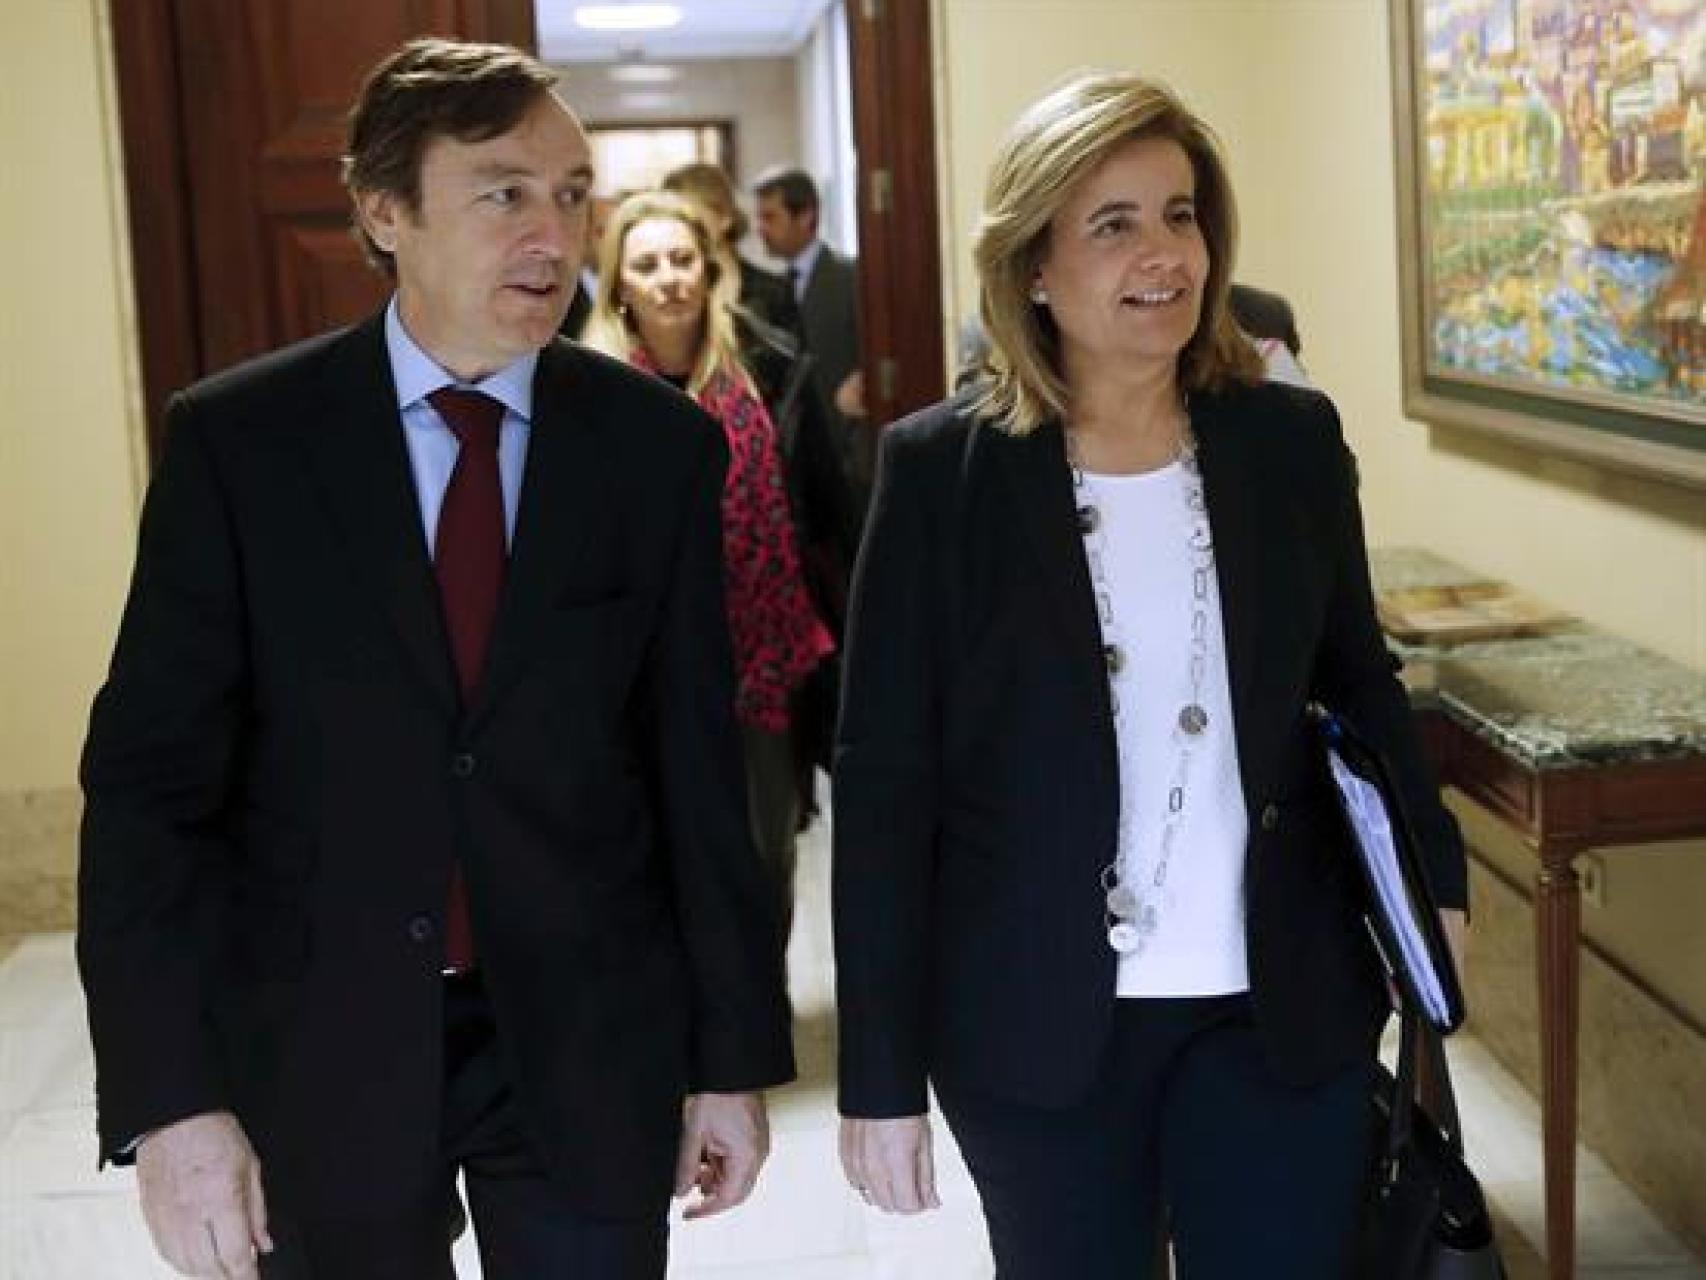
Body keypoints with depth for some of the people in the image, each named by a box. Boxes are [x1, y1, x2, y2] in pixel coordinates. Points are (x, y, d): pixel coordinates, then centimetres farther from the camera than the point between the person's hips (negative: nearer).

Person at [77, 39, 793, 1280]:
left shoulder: (660, 444, -4)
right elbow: (153, 775, -8)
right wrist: (171, 1095, -14)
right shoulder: (238, 439, -7)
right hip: (319, 1046, 0)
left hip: (589, 1044, 1)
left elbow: (698, 763, 0)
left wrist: (734, 1054, 3)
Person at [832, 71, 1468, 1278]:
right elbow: (883, 779, -6)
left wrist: (1430, 879, -3)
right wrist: (882, 1074, -7)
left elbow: (1357, 682, 13)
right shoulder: (942, 469, -7)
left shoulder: (1293, 441, 1)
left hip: (1286, 1009, 2)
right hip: (1038, 1024, -2)